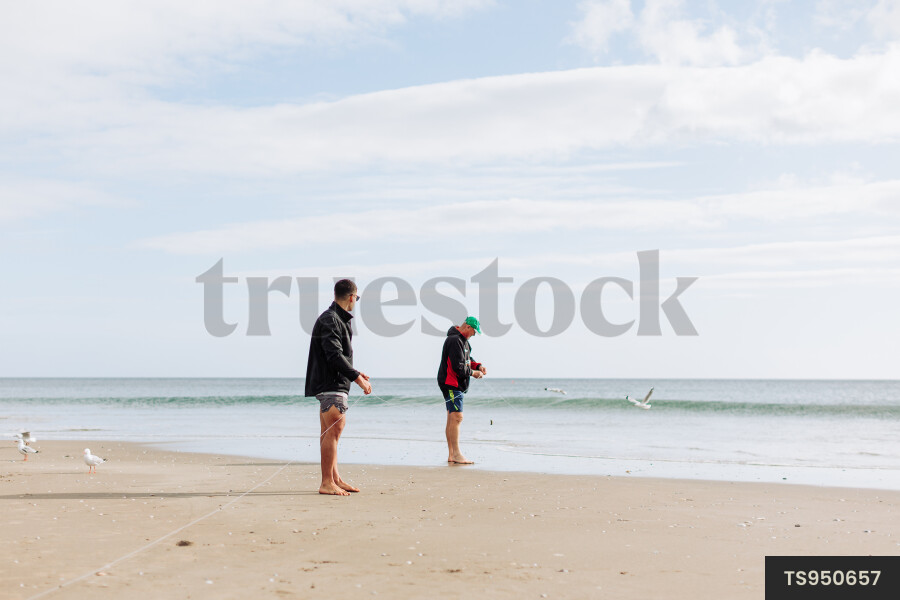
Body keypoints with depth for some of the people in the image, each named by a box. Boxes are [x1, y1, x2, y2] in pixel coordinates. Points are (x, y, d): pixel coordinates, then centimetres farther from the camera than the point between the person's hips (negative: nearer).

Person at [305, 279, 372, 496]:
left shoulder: (338, 319, 18)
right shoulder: (329, 320, -14)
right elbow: (335, 356, -22)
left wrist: (355, 374, 28)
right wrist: (357, 377, -22)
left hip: (336, 383, 11)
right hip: (331, 384, -11)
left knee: (330, 432, 13)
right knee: (334, 431, -12)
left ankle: (335, 479, 19)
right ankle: (327, 483, -10)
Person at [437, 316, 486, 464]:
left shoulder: (463, 340, 16)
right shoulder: (454, 340, -18)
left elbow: (465, 360, 26)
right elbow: (458, 367, -22)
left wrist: (478, 365, 9)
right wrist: (473, 373, -10)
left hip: (456, 384, 11)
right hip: (451, 384, -11)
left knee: (452, 419, 11)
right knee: (456, 417, -14)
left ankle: (451, 455, 15)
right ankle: (456, 455, -14)